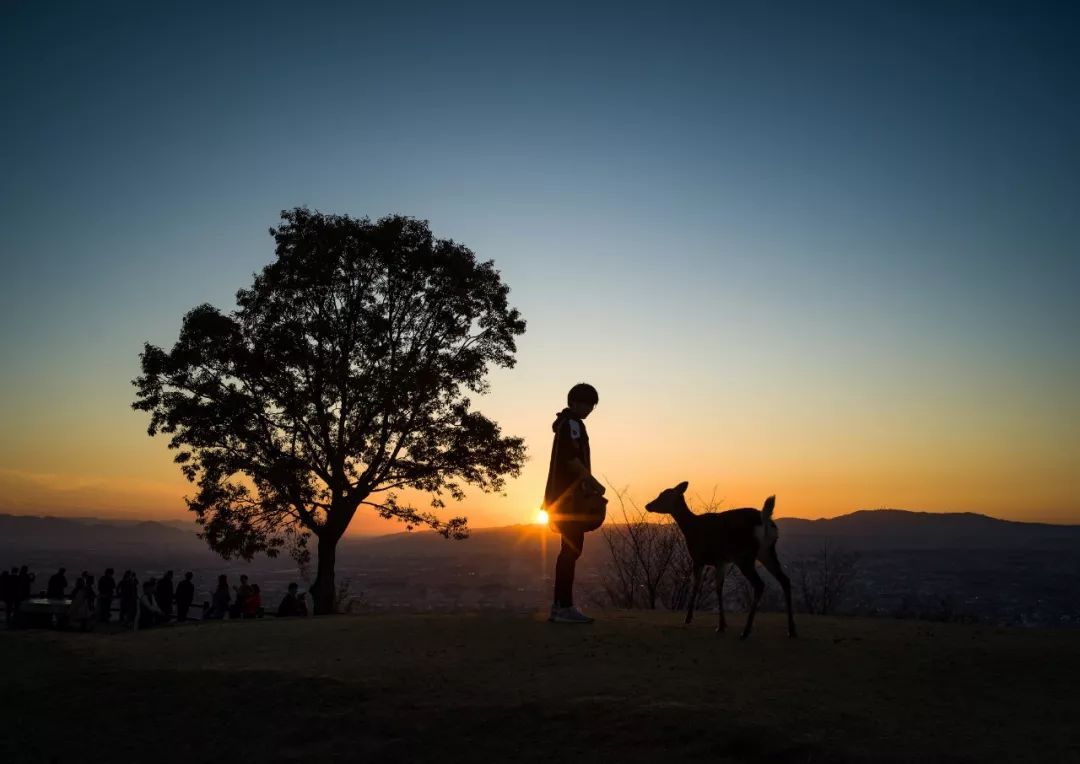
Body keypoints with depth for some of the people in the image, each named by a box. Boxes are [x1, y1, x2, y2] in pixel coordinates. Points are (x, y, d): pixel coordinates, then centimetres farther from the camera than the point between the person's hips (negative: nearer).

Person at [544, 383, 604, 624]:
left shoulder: (566, 423, 21)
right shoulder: (572, 423, -10)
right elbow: (571, 458, -21)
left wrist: (586, 483, 15)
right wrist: (594, 483, -16)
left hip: (564, 496, 10)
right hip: (568, 497, -10)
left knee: (570, 549, 11)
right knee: (571, 549, -10)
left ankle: (559, 606, 13)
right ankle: (565, 607, -11)